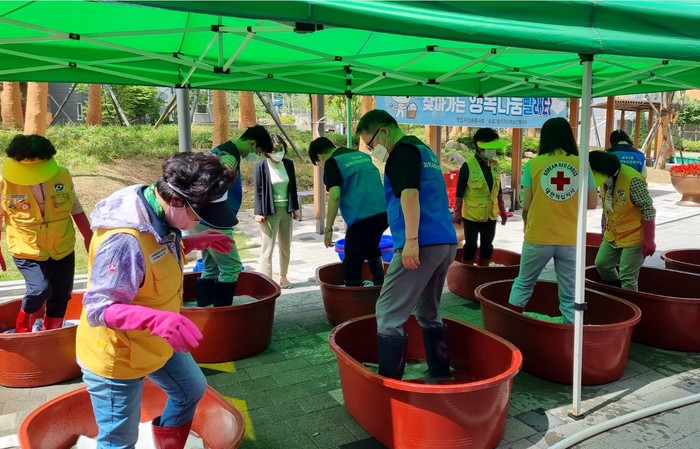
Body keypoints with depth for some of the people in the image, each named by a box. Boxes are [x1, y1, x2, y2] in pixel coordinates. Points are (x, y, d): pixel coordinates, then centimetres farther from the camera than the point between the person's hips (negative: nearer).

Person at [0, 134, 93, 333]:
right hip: (27, 251, -3)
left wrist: (88, 236, 4)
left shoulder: (63, 175, -10)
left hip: (63, 249, 3)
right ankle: (22, 333, 7)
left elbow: (76, 208, 3)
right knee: (40, 289, -21)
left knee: (60, 296, 10)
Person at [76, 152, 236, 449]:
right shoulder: (125, 239, -37)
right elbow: (99, 309, -34)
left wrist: (195, 242, 3)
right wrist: (156, 318, -48)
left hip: (155, 343, 9)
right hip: (115, 357, -9)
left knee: (191, 389, 26)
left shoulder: (160, 217, -9)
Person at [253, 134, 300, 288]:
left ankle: (283, 277, 28)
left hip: (286, 210, 5)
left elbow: (293, 187, 10)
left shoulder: (288, 164, 4)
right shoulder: (261, 166, -8)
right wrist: (258, 212, -13)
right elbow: (258, 190, -8)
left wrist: (295, 208, 10)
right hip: (270, 211, -5)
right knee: (267, 248, -2)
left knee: (286, 246, 14)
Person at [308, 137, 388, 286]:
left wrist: (328, 228, -11)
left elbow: (335, 196, -14)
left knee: (352, 262, 3)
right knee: (372, 250, 32)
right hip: (383, 212, 8)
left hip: (362, 217, -8)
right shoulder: (362, 155, 19)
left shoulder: (332, 162, -2)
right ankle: (379, 284, 43)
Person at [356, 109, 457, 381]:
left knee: (388, 314, -4)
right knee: (429, 314, 19)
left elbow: (410, 195, -19)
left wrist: (411, 240, -22)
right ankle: (441, 376, 26)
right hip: (446, 242, 10)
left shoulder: (403, 150, -5)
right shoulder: (423, 150, 23)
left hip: (423, 244, -10)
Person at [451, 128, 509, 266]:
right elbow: (459, 192, -11)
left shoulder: (495, 164, 4)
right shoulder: (468, 165, -14)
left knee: (487, 245, 13)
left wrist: (502, 210, 14)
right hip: (471, 214, -5)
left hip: (490, 214, 6)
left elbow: (498, 189, 12)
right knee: (471, 245, 5)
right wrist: (457, 212, -10)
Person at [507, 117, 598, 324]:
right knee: (569, 295, 10)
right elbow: (592, 203, 4)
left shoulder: (534, 164, -5)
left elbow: (526, 205, -5)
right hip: (570, 240, 1)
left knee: (523, 284, 18)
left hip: (538, 237, 0)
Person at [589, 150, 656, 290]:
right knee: (602, 264, 17)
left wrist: (649, 240, -20)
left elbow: (648, 211, -22)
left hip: (634, 237, -8)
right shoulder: (605, 179, -2)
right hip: (612, 235, 8)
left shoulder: (633, 180, -26)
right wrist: (607, 228, 20)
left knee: (627, 278, -4)